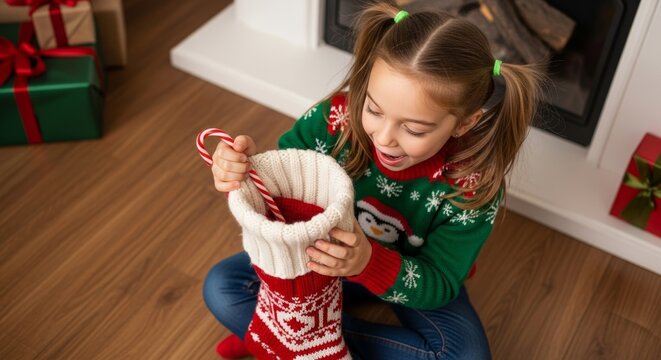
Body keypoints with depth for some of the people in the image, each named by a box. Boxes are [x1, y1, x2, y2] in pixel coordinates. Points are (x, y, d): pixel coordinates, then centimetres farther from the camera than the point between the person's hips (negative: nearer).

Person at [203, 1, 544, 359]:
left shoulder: (474, 184, -30)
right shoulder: (337, 117, -28)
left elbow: (438, 286, -26)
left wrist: (370, 262, -46)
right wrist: (242, 175, -42)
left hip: (415, 276, 0)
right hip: (328, 256, 1)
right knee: (221, 287, -11)